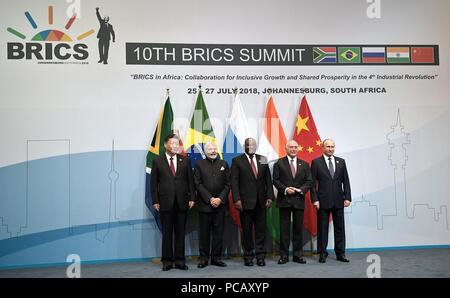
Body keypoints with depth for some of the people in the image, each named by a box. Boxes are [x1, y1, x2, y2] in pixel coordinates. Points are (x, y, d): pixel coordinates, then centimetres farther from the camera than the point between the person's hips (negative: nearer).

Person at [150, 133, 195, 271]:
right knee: (167, 233, 5)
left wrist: (191, 198, 1)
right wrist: (155, 201, -4)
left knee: (180, 232, 6)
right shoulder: (157, 161, 4)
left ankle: (179, 260, 15)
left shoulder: (185, 160, 8)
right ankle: (167, 260, 15)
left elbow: (190, 181, 8)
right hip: (165, 203, -1)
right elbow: (154, 183, 2)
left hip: (182, 202, 2)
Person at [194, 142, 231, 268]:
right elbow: (198, 184, -3)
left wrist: (220, 199, -7)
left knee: (219, 232, 5)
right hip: (205, 204, -2)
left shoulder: (223, 164, 11)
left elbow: (228, 184, 6)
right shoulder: (199, 164, 5)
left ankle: (216, 257, 14)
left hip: (220, 204, 2)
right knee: (204, 232, 3)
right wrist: (210, 199, -11)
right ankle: (204, 258, 12)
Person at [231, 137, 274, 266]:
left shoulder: (263, 159, 9)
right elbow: (234, 182, -4)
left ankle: (260, 256, 15)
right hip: (246, 201, -2)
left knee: (261, 229, 6)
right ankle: (248, 256, 16)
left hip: (261, 201, 3)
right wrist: (236, 199, -13)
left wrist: (269, 196, 0)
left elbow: (268, 180, 9)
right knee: (247, 230, 5)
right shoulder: (237, 161, 0)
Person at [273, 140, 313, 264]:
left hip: (299, 200, 2)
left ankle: (298, 254, 16)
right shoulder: (279, 163, 3)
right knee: (284, 228, 2)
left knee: (298, 228, 7)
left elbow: (309, 181, 6)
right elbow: (275, 180, -1)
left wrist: (301, 190, -11)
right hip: (284, 199, -2)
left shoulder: (304, 164, 11)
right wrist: (285, 189, -16)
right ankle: (284, 255, 10)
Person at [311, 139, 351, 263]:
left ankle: (340, 253, 18)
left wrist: (347, 197, 0)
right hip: (323, 201, -3)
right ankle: (322, 253, 15)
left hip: (338, 201, 3)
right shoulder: (316, 162, 0)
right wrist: (315, 199, -10)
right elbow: (313, 183, -3)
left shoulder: (341, 162, 9)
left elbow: (346, 181, 8)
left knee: (340, 228, 8)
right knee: (322, 228, 5)